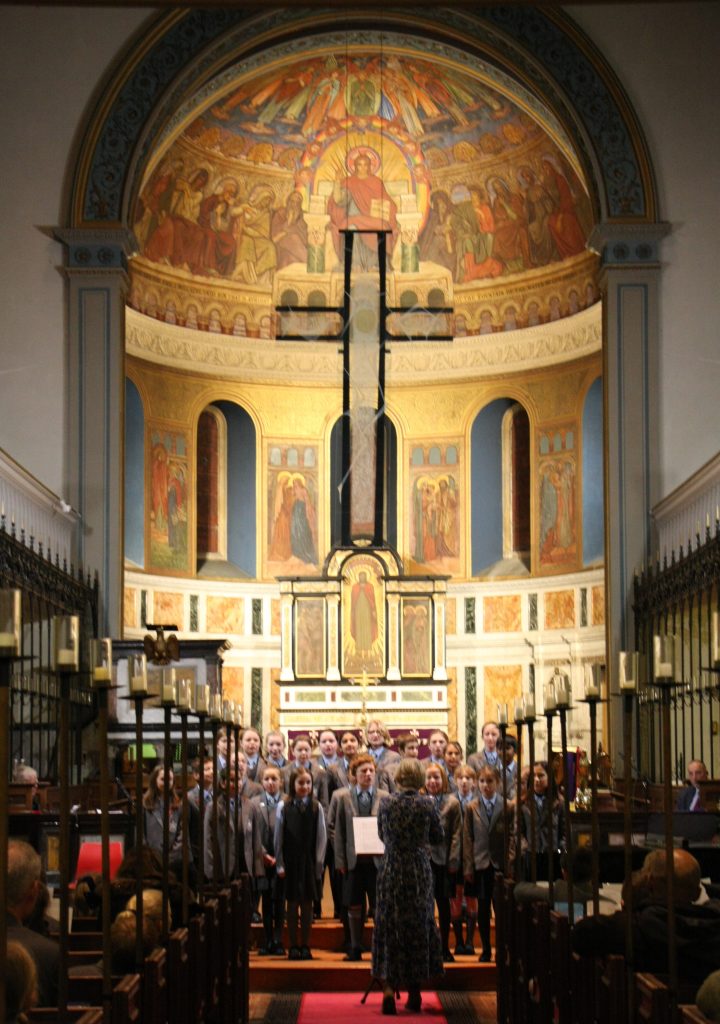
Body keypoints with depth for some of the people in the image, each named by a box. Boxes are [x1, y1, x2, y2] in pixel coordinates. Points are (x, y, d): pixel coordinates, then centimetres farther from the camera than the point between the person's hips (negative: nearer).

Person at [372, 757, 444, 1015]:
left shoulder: (386, 805, -6)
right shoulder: (426, 805, -8)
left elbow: (382, 835, 7)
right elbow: (438, 837, 4)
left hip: (391, 872, 0)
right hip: (419, 872, 0)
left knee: (389, 928, 6)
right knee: (419, 926, 13)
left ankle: (388, 989, -8)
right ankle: (414, 993, 18)